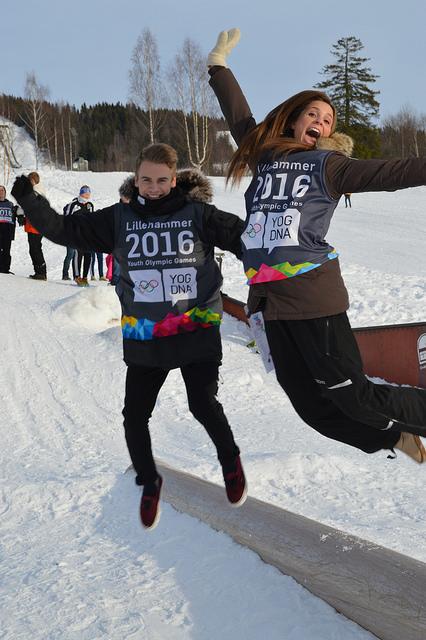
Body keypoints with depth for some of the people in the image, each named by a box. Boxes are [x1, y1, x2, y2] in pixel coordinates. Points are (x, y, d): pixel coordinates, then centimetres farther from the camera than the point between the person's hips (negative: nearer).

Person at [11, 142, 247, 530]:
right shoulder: (120, 218, 2)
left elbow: (244, 236, -5)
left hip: (197, 330, -3)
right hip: (143, 337, 3)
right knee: (135, 415, 5)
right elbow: (67, 230, 2)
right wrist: (29, 200, -7)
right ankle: (149, 482, 32)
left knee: (204, 405, -10)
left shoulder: (197, 213, -4)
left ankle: (230, 461, 23)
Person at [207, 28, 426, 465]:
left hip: (312, 291, -5)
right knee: (309, 402, 6)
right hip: (271, 296, 5)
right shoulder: (264, 153, 17)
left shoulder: (329, 165, 4)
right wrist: (219, 64, 33)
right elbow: (238, 115, 29)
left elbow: (388, 174, -6)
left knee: (349, 393, -7)